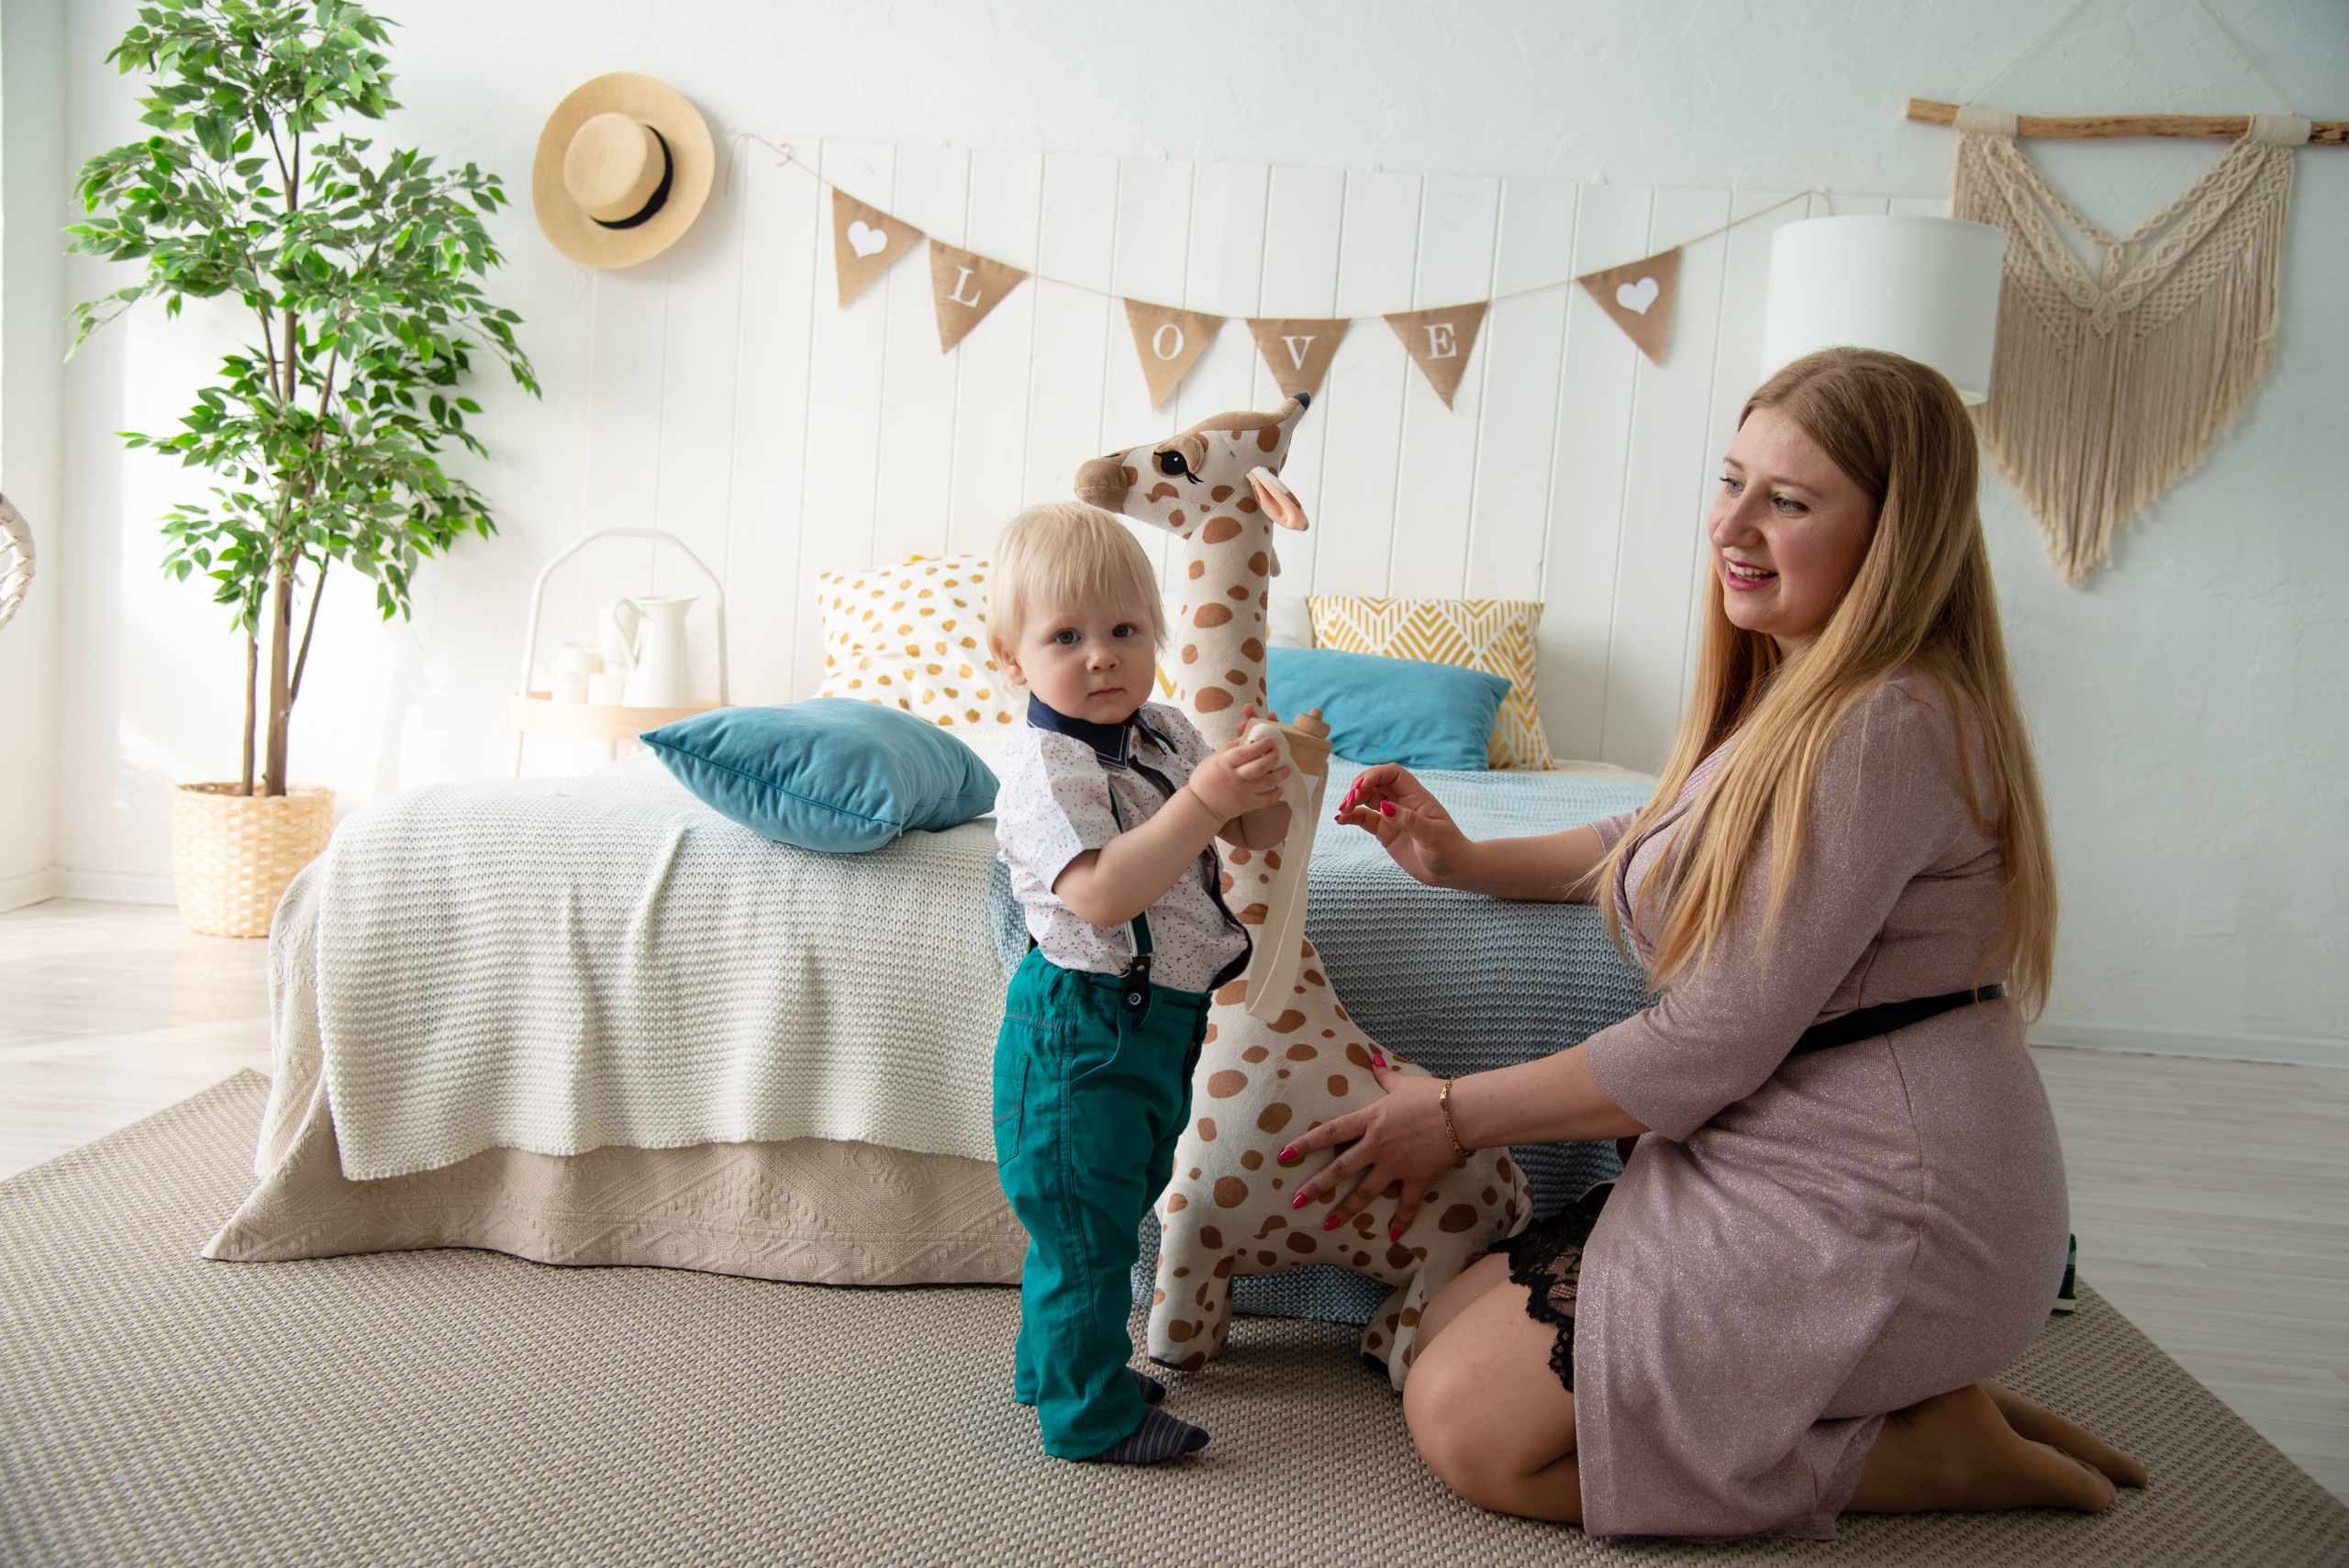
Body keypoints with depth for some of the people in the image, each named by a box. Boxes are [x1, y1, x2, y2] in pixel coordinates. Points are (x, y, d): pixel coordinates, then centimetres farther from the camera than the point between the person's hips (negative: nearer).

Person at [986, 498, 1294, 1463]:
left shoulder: (1165, 731, 6)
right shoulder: (1045, 765, -21)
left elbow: (1253, 835, 11)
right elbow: (1101, 892, -33)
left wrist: (1261, 791, -12)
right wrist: (1201, 801, -37)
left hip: (1157, 1026, 9)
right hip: (1081, 1038, -9)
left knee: (1118, 1205, 23)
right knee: (1084, 1230, 1)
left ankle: (1055, 1364, 42)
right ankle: (1089, 1414, 19)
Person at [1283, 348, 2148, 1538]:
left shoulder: (1885, 726, -22)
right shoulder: (1790, 696, 11)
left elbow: (1713, 1044, -22)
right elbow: (1660, 845, 28)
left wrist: (1457, 1113, -11)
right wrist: (1463, 860, 15)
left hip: (1875, 1203, -10)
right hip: (1788, 1162, 10)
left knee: (1469, 1424, -15)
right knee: (1448, 1326, 7)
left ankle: (1935, 1444, -2)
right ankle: (1905, 1386, 8)